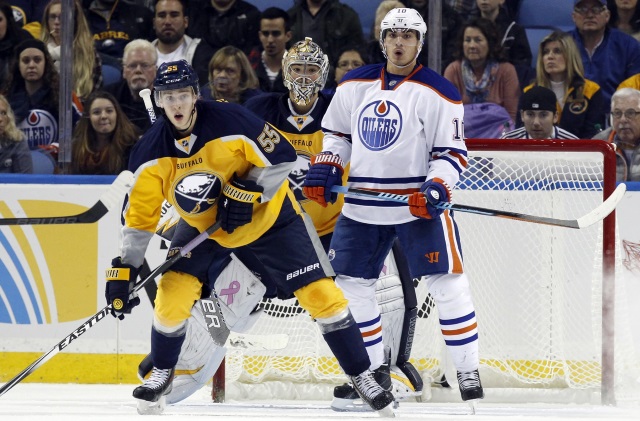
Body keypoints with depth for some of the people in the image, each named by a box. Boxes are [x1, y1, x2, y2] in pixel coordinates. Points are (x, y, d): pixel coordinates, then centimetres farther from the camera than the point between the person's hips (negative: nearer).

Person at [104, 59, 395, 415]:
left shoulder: (231, 121, -28)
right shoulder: (151, 152, -17)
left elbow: (283, 158, -20)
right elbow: (140, 215, -10)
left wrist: (246, 193, -29)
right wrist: (124, 271, -14)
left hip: (270, 216, -3)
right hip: (203, 226, 3)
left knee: (321, 293, -8)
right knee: (173, 293, -11)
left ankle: (362, 375, 6)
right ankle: (162, 373, 16)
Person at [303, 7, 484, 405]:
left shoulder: (439, 93, -7)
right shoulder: (354, 85, 6)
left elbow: (453, 152, -7)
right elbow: (337, 133, 19)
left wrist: (436, 188, -23)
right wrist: (324, 170, 3)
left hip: (420, 205, -4)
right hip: (363, 207, 4)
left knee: (448, 282, -10)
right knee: (351, 283, 7)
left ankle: (468, 369, -4)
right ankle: (372, 368, 21)